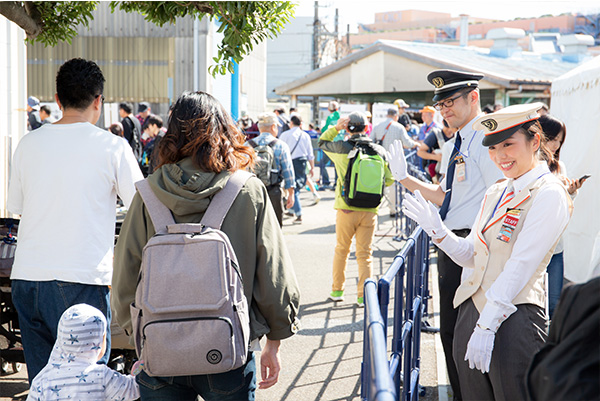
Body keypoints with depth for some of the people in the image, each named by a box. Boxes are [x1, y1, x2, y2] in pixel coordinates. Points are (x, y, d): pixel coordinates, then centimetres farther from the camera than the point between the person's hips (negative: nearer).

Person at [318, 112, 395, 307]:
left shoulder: (341, 148, -6)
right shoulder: (379, 150, -1)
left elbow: (322, 142, 15)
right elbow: (389, 179, 5)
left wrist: (335, 128, 6)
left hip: (346, 209, -1)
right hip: (370, 210, 1)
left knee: (341, 250, 16)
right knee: (365, 253, 6)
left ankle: (337, 291, 23)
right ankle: (364, 296, 3)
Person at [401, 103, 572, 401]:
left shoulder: (549, 194, -10)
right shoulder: (496, 192, 14)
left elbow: (521, 265, -16)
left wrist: (486, 327, -20)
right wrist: (437, 229, -4)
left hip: (513, 319, -7)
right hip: (471, 311, 8)